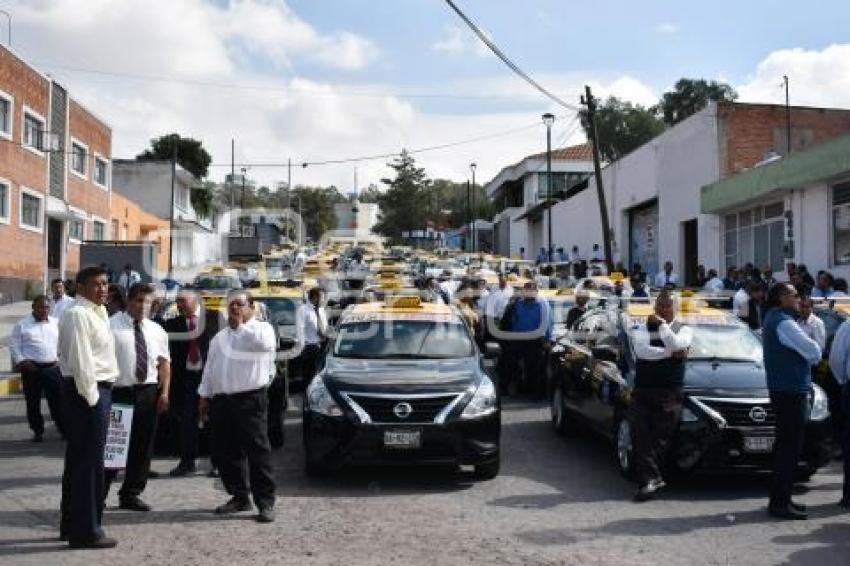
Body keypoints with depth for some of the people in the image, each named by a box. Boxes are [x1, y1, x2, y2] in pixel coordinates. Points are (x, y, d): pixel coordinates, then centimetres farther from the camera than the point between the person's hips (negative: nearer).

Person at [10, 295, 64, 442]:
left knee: (57, 400, 2)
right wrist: (22, 362, -9)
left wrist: (59, 358, 6)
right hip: (31, 369, -1)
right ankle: (37, 431, 18)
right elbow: (14, 345, 0)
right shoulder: (22, 325, -1)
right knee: (33, 402, 6)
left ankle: (64, 429, 11)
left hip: (52, 368, 2)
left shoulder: (56, 323, 8)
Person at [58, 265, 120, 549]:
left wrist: (101, 396, 14)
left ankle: (72, 525, 28)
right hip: (87, 391, -10)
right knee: (89, 461, -5)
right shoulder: (78, 314, -15)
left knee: (78, 460, 17)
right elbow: (80, 359, -21)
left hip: (98, 389, 10)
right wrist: (91, 397, -19)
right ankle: (85, 531, 3)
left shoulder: (98, 312, 15)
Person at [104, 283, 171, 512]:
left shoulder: (156, 330, 13)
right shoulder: (112, 326, -3)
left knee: (143, 445, 9)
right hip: (118, 392, -5)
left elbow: (164, 362, 14)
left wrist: (164, 392, 5)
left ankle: (131, 494, 21)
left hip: (148, 393, 5)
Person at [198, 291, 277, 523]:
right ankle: (240, 497, 21)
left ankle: (266, 502, -2)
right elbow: (210, 367, 24)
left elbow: (264, 343, -23)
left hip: (250, 399, -7)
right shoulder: (220, 336, 21)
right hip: (221, 400, 7)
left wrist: (240, 326, -11)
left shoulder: (262, 328, 1)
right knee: (225, 452, 9)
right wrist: (204, 395, 18)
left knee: (258, 450, -7)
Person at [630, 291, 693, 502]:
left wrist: (662, 324, -11)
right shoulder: (644, 327, 13)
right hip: (642, 390, 2)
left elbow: (676, 345, -11)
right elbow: (641, 350, -7)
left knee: (660, 438, -4)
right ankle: (652, 478, -12)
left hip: (670, 393, -1)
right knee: (641, 435, -10)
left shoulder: (684, 329, 11)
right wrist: (671, 353, -10)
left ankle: (649, 478, 2)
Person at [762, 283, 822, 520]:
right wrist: (815, 353, 2)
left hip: (785, 390, 11)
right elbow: (813, 351, -19)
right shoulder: (783, 322, -16)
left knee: (786, 446, 16)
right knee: (789, 447, -8)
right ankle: (780, 503, -5)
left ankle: (781, 499, 23)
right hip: (791, 391, -11)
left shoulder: (774, 319, 18)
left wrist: (809, 355, 0)